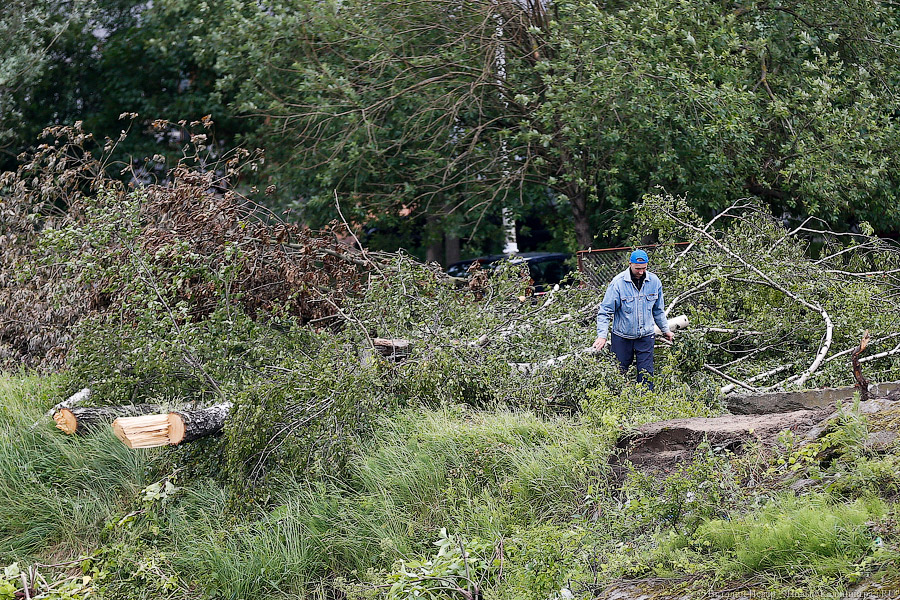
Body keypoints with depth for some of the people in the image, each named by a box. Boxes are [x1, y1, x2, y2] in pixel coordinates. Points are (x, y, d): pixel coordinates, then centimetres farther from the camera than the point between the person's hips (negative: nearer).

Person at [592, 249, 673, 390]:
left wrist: (665, 329, 20)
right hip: (622, 337, -2)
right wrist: (602, 335, -18)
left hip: (645, 336, 2)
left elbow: (658, 310, 16)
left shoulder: (654, 282, -1)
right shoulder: (618, 283, -13)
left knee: (646, 373, 0)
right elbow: (605, 311, -10)